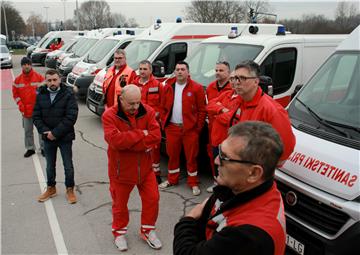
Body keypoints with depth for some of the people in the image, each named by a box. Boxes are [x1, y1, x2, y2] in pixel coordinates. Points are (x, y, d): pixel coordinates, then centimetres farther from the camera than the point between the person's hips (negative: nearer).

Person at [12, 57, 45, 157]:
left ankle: (43, 148, 16)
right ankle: (30, 148, 24)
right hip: (25, 110, 3)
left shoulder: (39, 77, -5)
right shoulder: (18, 80, 3)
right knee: (27, 130, 11)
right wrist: (19, 104, -6)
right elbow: (15, 94, 8)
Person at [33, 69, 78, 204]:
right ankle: (51, 188, 36)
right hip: (48, 137, 4)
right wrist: (45, 131, -13)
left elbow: (71, 117, -17)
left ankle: (70, 189, 25)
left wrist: (55, 133, -19)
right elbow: (36, 116, 3)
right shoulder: (41, 95, 1)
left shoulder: (68, 94, -11)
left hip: (65, 137, -3)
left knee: (68, 166, 7)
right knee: (50, 166, 18)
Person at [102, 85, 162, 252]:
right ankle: (119, 232, 39)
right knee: (120, 203, 15)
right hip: (121, 169, -2)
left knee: (152, 199, 9)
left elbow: (156, 136, -19)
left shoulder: (148, 111, -9)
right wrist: (141, 135, -25)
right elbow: (115, 140, -31)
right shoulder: (109, 115, -17)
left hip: (144, 167, 3)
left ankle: (147, 230, 33)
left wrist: (128, 142, -25)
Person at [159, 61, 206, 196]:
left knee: (191, 156, 5)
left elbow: (202, 110, -6)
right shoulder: (168, 87, 8)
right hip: (172, 127, 4)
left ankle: (193, 183, 19)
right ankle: (172, 180, 31)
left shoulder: (197, 88, -5)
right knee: (172, 155, 14)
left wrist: (198, 127, -8)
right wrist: (164, 123, 5)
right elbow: (163, 107, 12)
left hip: (190, 129, -4)